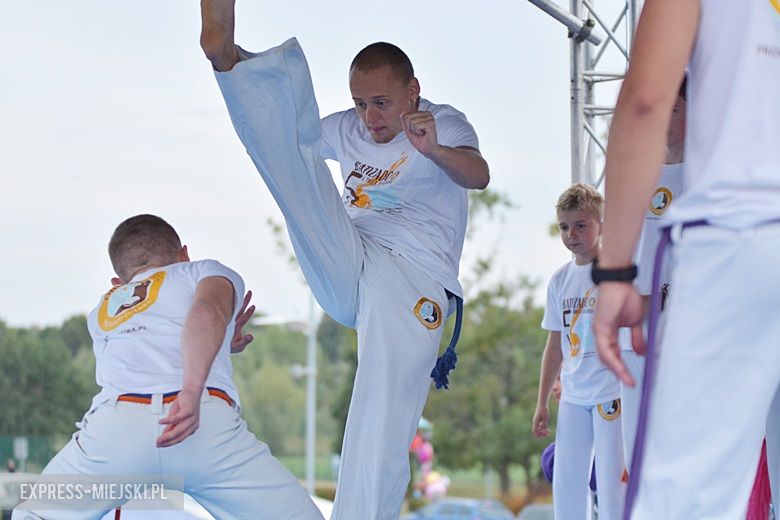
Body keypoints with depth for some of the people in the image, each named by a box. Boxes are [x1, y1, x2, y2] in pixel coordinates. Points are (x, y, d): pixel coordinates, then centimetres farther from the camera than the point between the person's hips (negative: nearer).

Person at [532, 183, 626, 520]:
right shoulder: (560, 280, 11)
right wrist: (542, 402, 14)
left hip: (613, 394, -6)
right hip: (572, 397, 6)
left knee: (612, 481, -7)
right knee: (565, 485, 6)